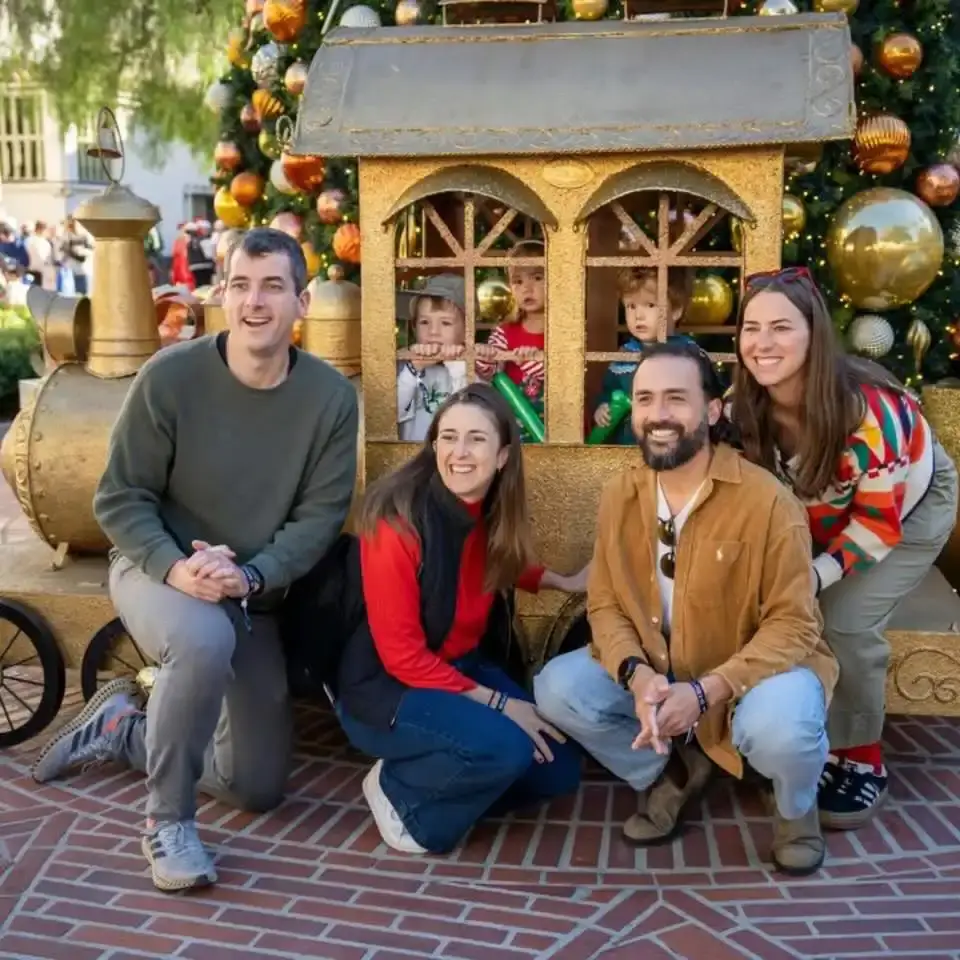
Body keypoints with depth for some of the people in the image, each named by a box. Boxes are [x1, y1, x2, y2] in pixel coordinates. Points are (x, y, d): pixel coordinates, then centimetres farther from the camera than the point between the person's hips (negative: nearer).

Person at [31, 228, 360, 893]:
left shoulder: (331, 396, -12)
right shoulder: (170, 376, -18)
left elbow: (322, 514, -11)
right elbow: (120, 499, -13)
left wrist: (251, 576, -27)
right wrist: (175, 567, -30)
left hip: (255, 595, 4)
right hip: (157, 569, -3)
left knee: (260, 789, 9)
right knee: (204, 641, -42)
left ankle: (123, 726, 31)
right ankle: (168, 819, -18)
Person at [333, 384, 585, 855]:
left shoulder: (492, 512, -5)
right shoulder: (399, 518, -26)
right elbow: (402, 656, -23)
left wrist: (564, 582, 12)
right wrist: (499, 703, -21)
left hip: (463, 667, 8)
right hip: (386, 686, -7)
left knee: (557, 770, -2)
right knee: (507, 748, -29)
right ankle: (401, 793, -3)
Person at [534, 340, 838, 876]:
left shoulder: (767, 500, -21)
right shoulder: (619, 497, -5)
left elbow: (792, 625, -19)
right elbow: (605, 604, -2)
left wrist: (706, 691, -31)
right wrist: (636, 675, -24)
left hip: (752, 673, -4)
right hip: (653, 675, 5)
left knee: (780, 729, -37)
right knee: (556, 688, -15)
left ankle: (797, 808, 4)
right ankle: (670, 774, 12)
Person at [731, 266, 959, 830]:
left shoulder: (866, 407, -37)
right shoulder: (746, 405, -22)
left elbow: (880, 519, -27)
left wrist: (816, 576, -33)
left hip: (911, 510, -5)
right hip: (822, 515, 5)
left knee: (847, 623, -20)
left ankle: (862, 760, 2)